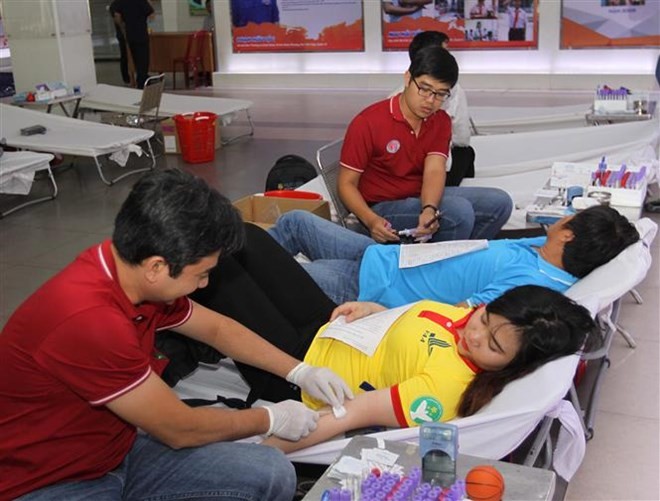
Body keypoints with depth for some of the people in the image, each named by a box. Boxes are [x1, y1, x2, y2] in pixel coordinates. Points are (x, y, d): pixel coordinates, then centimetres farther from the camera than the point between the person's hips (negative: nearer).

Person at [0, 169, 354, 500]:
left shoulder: (131, 271, -5)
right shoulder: (87, 321, -31)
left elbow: (217, 328, 13)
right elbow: (180, 430, -19)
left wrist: (300, 372, 10)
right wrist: (270, 420, -4)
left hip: (117, 451, 8)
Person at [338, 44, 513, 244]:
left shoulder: (441, 121, 2)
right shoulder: (368, 123, -15)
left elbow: (434, 171, -14)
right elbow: (346, 184, -13)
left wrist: (429, 209, -36)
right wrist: (371, 220, -32)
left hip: (425, 198, 6)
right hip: (384, 207, -6)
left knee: (499, 202, -6)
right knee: (460, 211, -28)